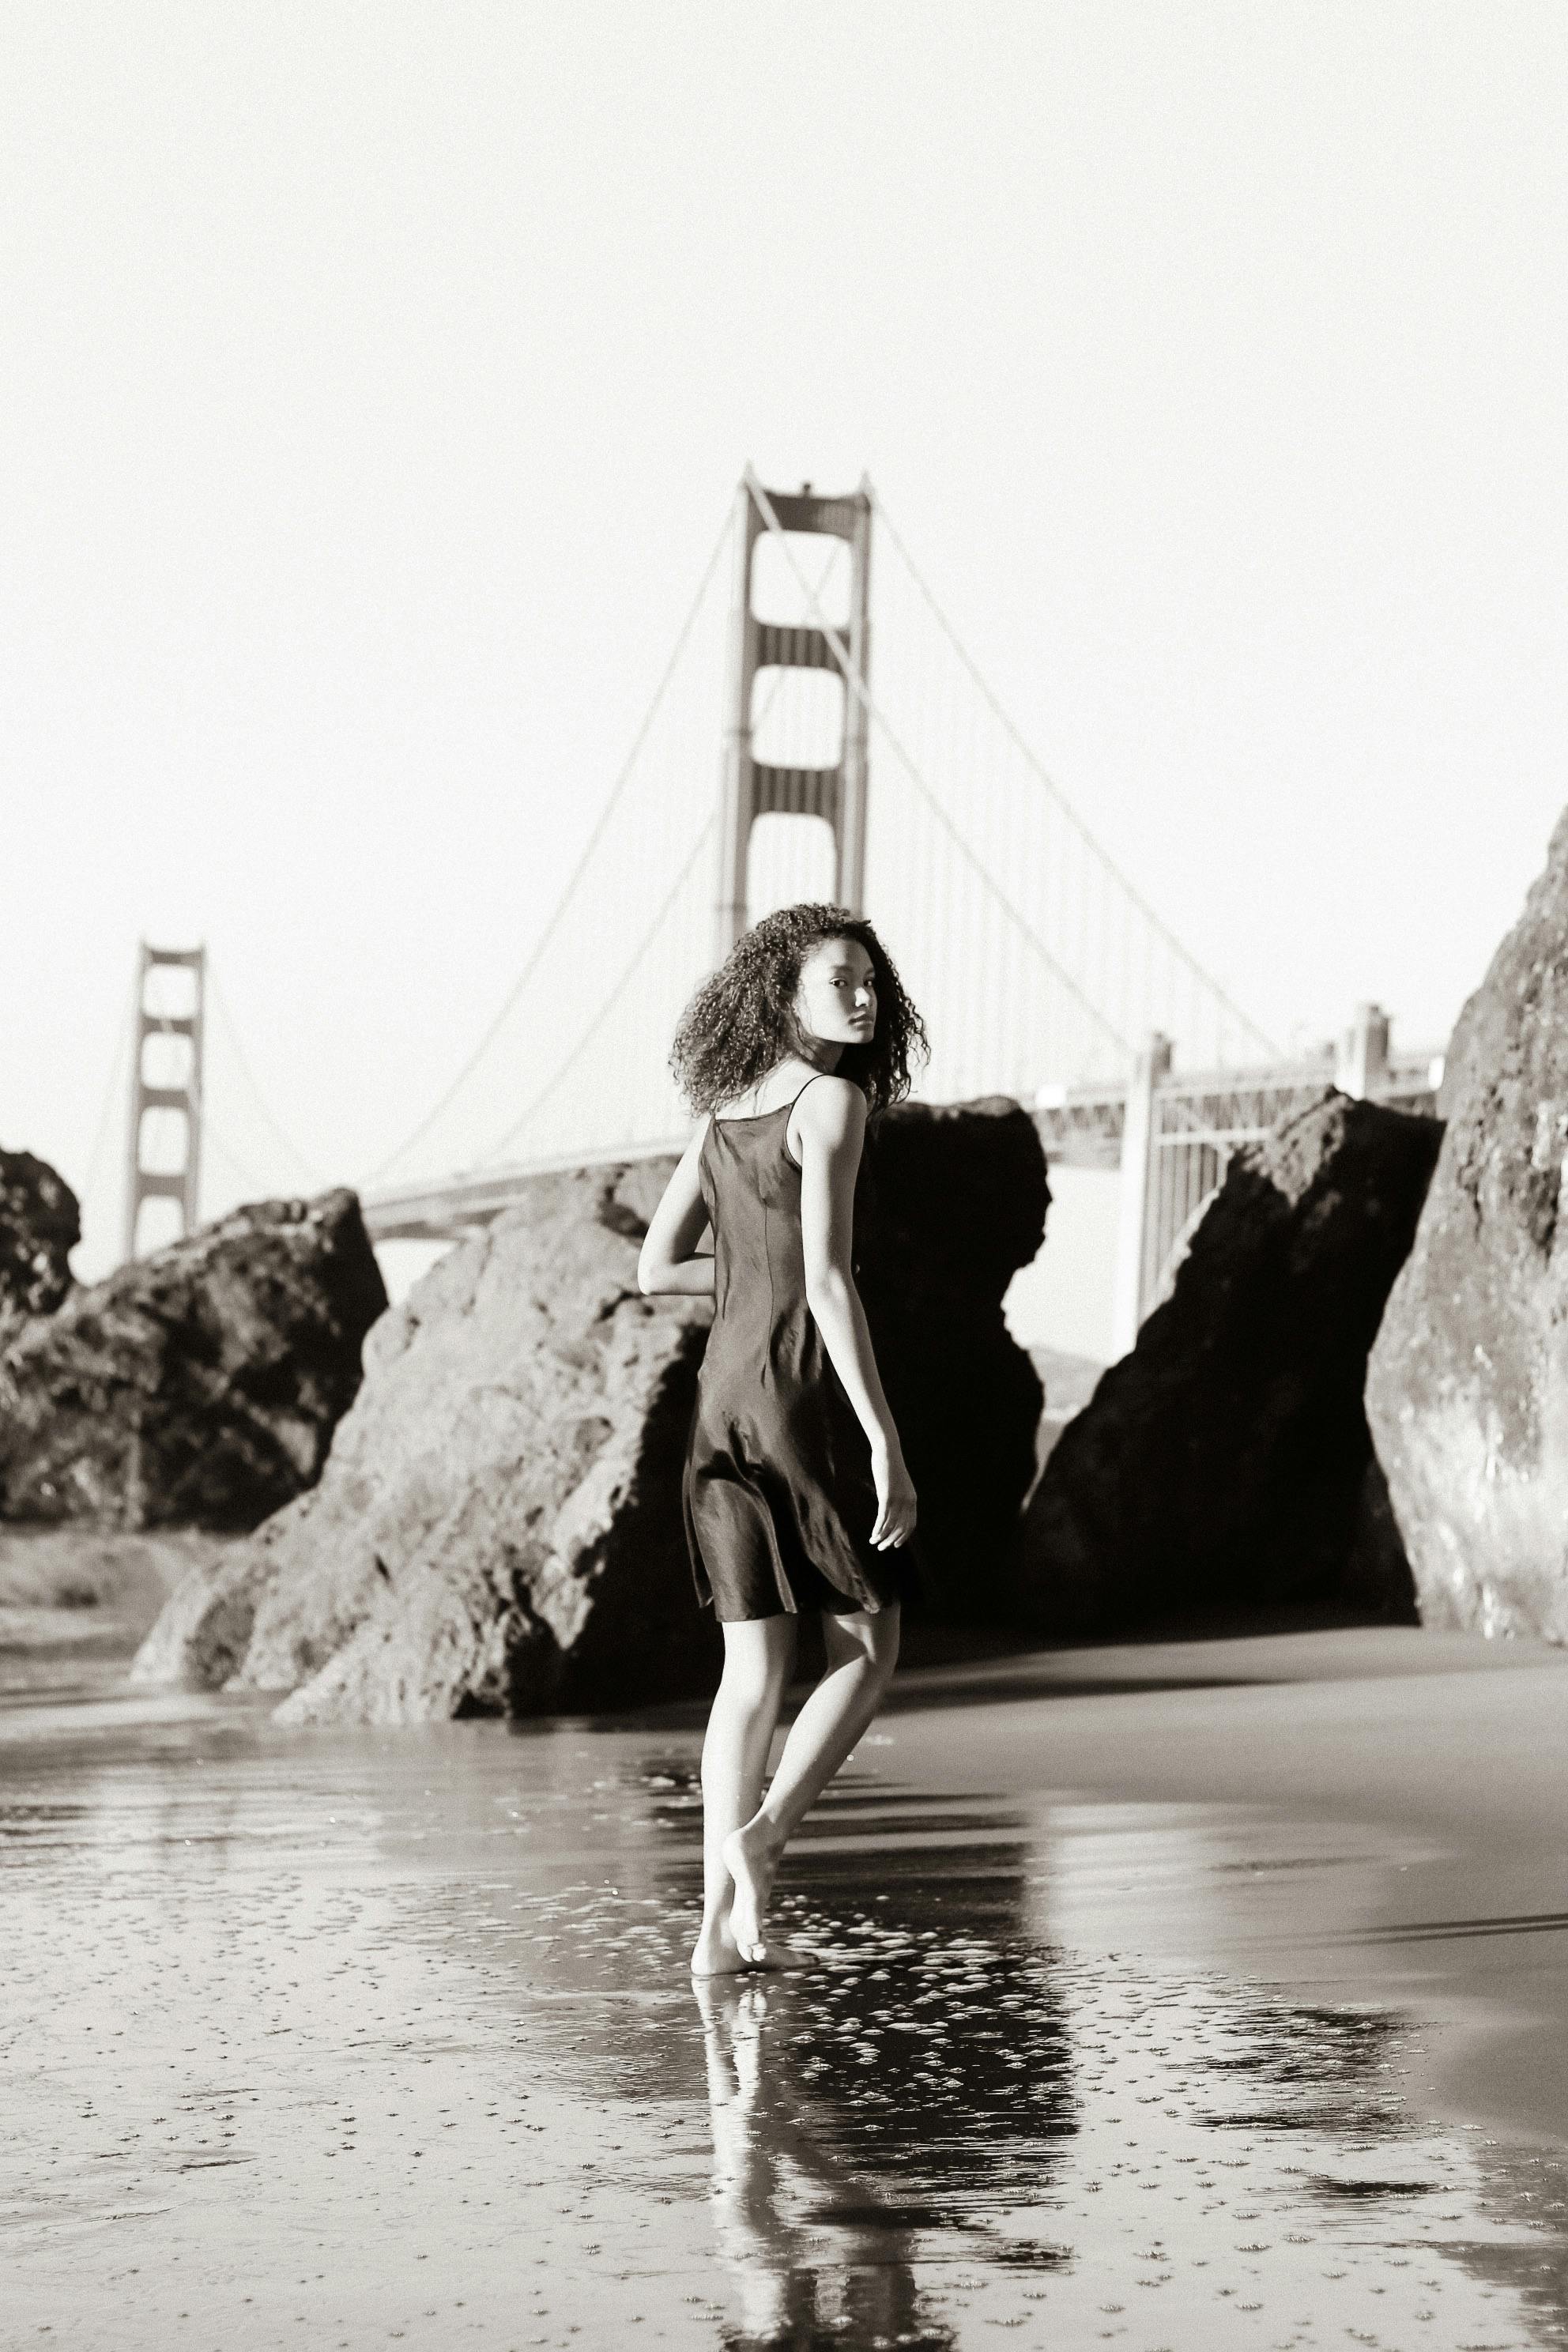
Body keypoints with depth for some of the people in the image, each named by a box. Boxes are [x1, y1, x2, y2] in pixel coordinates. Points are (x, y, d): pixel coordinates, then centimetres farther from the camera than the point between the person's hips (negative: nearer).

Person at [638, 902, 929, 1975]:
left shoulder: (723, 1114, 12)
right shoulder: (831, 1103, -9)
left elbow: (656, 1267, 15)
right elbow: (830, 1284, -17)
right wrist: (887, 1444, -18)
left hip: (722, 1402, 6)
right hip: (807, 1396, -6)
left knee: (755, 1670, 8)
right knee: (868, 1647, 9)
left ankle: (723, 1921, 2)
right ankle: (765, 1832, -10)